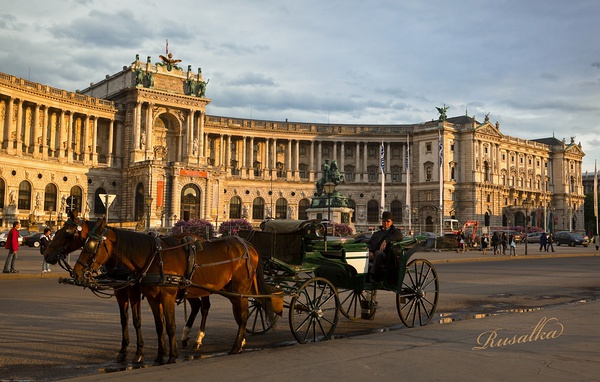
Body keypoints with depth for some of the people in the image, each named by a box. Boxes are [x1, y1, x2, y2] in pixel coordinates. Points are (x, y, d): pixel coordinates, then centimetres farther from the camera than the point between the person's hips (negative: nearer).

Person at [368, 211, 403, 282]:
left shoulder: (394, 231, 19)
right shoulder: (376, 233, 33)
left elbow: (399, 236, -6)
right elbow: (369, 243, 20)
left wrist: (386, 241, -20)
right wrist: (370, 251, -4)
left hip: (385, 256, -4)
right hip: (373, 256, 5)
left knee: (378, 253, -38)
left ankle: (373, 276, -41)